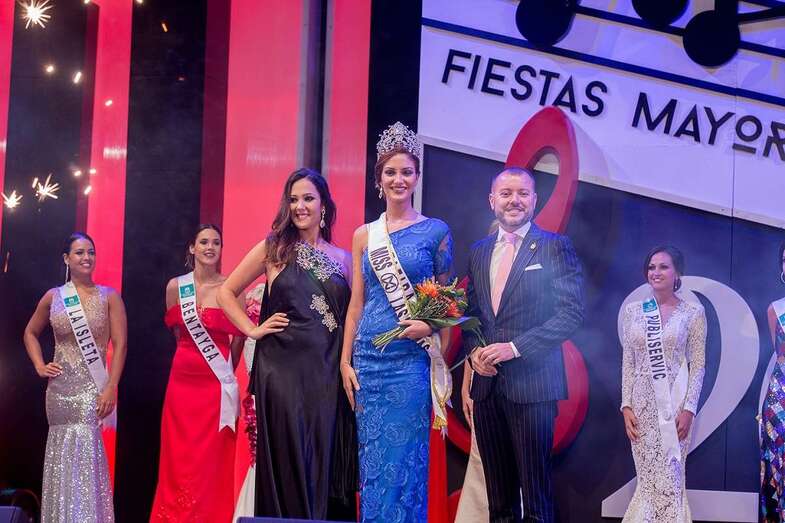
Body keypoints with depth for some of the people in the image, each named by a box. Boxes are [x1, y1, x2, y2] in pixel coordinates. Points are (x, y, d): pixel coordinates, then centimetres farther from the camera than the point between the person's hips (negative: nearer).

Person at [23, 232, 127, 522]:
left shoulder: (109, 297, 1)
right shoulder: (53, 297, 9)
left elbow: (120, 344, -5)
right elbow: (30, 333, 23)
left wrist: (111, 388, -13)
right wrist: (39, 366, 8)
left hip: (92, 387, -3)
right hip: (59, 387, 3)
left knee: (86, 453, -12)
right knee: (61, 454, 5)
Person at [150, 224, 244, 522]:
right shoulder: (175, 287, 5)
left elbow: (239, 337, 7)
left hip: (218, 384, -2)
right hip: (183, 381, 3)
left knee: (212, 461, -2)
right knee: (180, 460, 4)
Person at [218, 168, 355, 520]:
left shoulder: (343, 259, 11)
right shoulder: (274, 249, 5)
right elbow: (226, 293, 10)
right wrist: (253, 330, 0)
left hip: (327, 373, 2)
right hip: (283, 369, -2)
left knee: (323, 461, 4)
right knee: (286, 461, -1)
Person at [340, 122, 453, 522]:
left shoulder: (436, 231, 2)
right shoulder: (364, 235, 10)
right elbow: (356, 304, 10)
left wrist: (430, 325, -14)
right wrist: (345, 361, 4)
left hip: (412, 358, -3)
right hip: (369, 359, 3)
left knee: (405, 457, -1)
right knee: (372, 456, 7)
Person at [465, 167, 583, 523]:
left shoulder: (555, 247, -2)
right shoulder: (479, 252, 15)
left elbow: (572, 311, -9)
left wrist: (515, 347, -15)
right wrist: (474, 351, 0)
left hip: (532, 385, -5)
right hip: (487, 384, 5)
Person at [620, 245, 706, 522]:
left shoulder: (693, 312, -1)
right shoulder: (633, 310, 7)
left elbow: (698, 365, -3)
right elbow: (628, 362, 7)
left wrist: (688, 408, -11)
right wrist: (626, 405, 0)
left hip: (675, 402, -2)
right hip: (642, 402, 3)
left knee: (670, 477, -2)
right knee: (648, 476, 4)